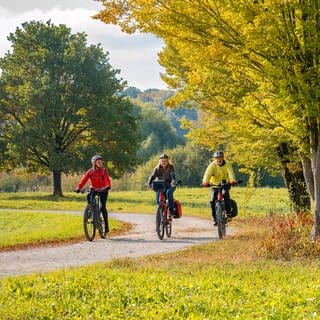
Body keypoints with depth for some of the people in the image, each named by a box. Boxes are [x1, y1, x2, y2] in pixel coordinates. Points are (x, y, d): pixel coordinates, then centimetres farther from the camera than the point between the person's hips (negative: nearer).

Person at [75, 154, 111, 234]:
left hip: (103, 190, -2)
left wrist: (108, 186, -47)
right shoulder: (90, 171, -7)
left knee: (103, 206, -14)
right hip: (94, 189, 2)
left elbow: (107, 179, -26)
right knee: (89, 196, -31)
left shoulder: (104, 170, -11)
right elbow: (84, 179, -18)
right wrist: (78, 188, -34)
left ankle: (106, 225, -4)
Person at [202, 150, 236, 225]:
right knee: (212, 200, -15)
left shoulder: (228, 164, -14)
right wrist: (205, 182, -49)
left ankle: (228, 213, -19)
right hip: (215, 185, 1)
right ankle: (215, 218, -2)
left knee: (226, 194, -31)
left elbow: (231, 172, -30)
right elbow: (208, 173, -29)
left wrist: (232, 180, -51)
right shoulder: (212, 165, -14)